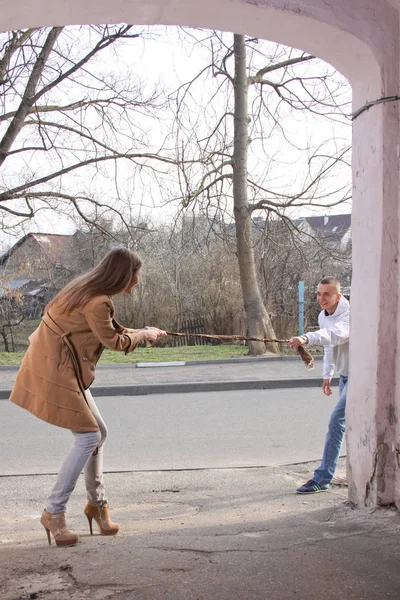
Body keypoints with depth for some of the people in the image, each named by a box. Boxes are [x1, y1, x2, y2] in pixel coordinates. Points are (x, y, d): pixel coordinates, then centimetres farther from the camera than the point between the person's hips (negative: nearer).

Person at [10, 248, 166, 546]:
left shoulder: (92, 291, 8)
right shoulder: (97, 302, -22)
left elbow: (109, 329, 17)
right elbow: (113, 340, -10)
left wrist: (143, 333, 20)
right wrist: (143, 335, 6)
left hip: (64, 368, 11)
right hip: (54, 371, -11)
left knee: (98, 432, 14)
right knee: (88, 437, -10)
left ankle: (97, 502, 26)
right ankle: (54, 512, -2)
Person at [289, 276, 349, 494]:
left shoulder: (349, 314, -25)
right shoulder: (323, 316, 2)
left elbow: (336, 334, -47)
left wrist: (306, 338, -62)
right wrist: (327, 374, 15)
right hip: (344, 375, 9)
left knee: (337, 420, -16)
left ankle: (322, 478, -11)